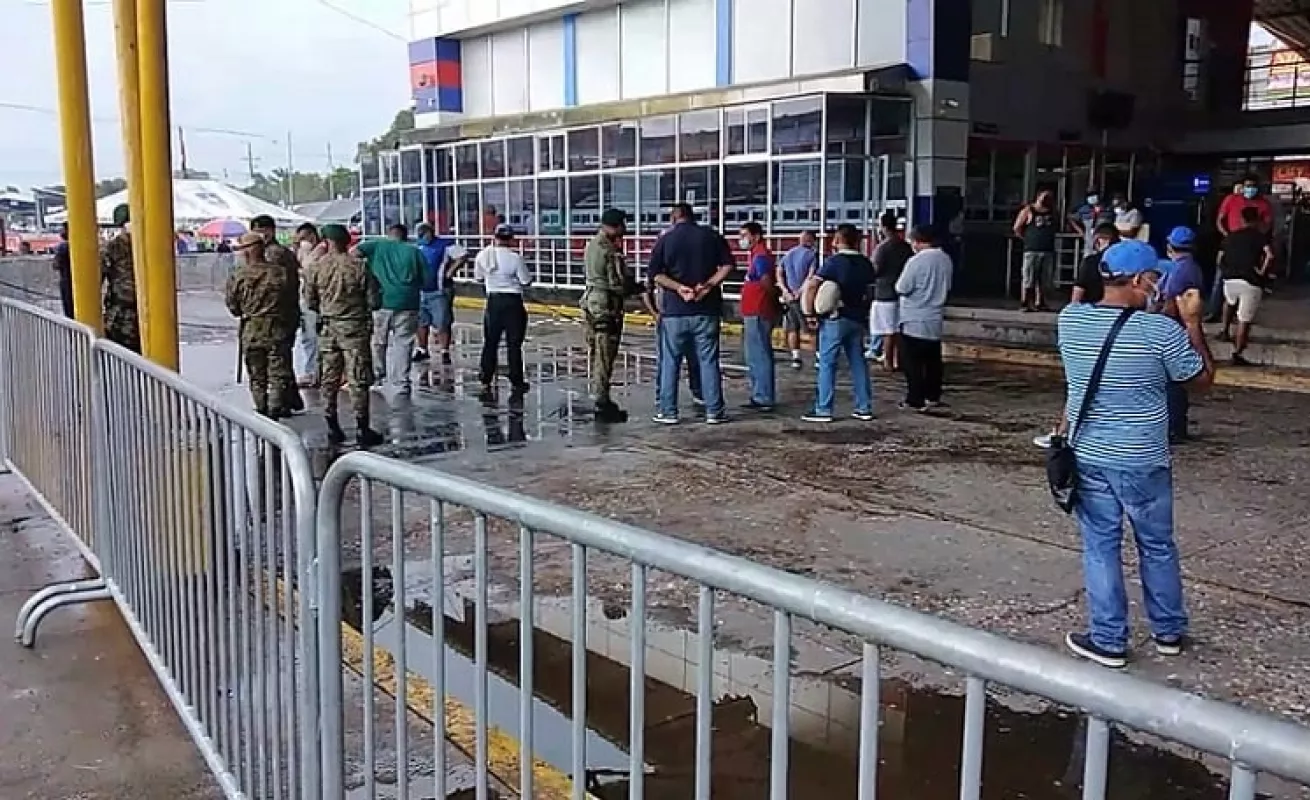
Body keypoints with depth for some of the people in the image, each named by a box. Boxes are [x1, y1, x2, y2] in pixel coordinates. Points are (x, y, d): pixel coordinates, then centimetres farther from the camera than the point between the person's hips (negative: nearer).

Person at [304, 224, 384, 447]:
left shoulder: (316, 268, -3)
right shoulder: (359, 267, -10)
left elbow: (310, 302, 4)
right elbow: (374, 302, -8)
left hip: (328, 328, 3)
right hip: (355, 328, -3)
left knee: (330, 379, 12)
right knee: (358, 380, 1)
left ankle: (333, 429, 16)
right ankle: (362, 430, 3)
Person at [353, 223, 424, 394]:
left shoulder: (377, 245, 7)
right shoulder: (414, 251, 7)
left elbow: (355, 252, -11)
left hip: (380, 302, 0)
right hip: (407, 304, 0)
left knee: (378, 342, 16)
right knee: (402, 344, 5)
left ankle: (378, 376, 24)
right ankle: (401, 384, 5)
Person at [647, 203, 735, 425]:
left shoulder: (666, 239, 2)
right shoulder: (712, 236, 5)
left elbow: (654, 274, -8)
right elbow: (728, 265, -4)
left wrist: (679, 287, -13)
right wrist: (708, 285, -10)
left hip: (675, 309, -1)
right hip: (707, 309, 1)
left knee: (671, 362, 7)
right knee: (709, 360, 5)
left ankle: (668, 412, 8)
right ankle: (714, 411, 7)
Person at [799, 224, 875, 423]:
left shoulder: (834, 261, -11)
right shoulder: (866, 264, 7)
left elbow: (812, 286, -19)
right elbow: (870, 294, 12)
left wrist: (811, 312, -11)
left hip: (835, 319, -6)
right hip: (858, 319, 6)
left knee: (827, 364, -2)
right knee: (858, 363, 11)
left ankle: (823, 410, -2)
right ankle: (864, 408, 14)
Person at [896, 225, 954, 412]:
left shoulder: (916, 261, -19)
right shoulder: (946, 260, 4)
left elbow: (902, 289, -16)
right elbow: (947, 287, 14)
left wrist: (899, 284, 3)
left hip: (914, 320, -7)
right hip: (935, 319, 7)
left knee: (913, 363, -1)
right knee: (933, 360, 15)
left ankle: (915, 401, -2)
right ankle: (933, 397, 23)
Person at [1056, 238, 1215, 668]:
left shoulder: (1070, 319, -6)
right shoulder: (1161, 330, -17)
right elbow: (1203, 378, -1)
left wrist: (1143, 309, 16)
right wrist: (1192, 321, 4)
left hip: (1087, 456, 2)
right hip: (1143, 461, -2)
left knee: (1100, 547, 11)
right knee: (1157, 547, 17)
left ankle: (1108, 641, 17)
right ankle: (1169, 631, 33)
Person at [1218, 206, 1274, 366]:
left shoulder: (1231, 236, 14)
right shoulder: (1261, 236, 2)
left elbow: (1220, 260, 16)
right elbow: (1270, 255, -16)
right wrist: (1262, 271, -5)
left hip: (1230, 280, 4)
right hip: (1251, 283, -4)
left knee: (1230, 303, 37)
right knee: (1245, 319, 1)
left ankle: (1225, 332, 36)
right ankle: (1237, 354, 0)